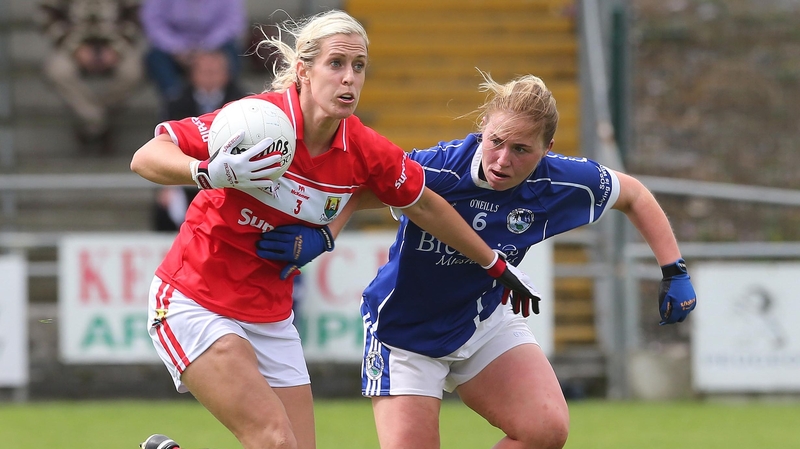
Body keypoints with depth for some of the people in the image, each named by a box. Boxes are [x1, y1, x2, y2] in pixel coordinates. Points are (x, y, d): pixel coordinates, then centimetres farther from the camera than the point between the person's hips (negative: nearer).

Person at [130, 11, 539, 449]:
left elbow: (424, 204, 14)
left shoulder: (365, 151, -5)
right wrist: (210, 174, -41)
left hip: (270, 316, 6)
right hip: (193, 303, -6)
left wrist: (495, 264, 23)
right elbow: (145, 158, -21)